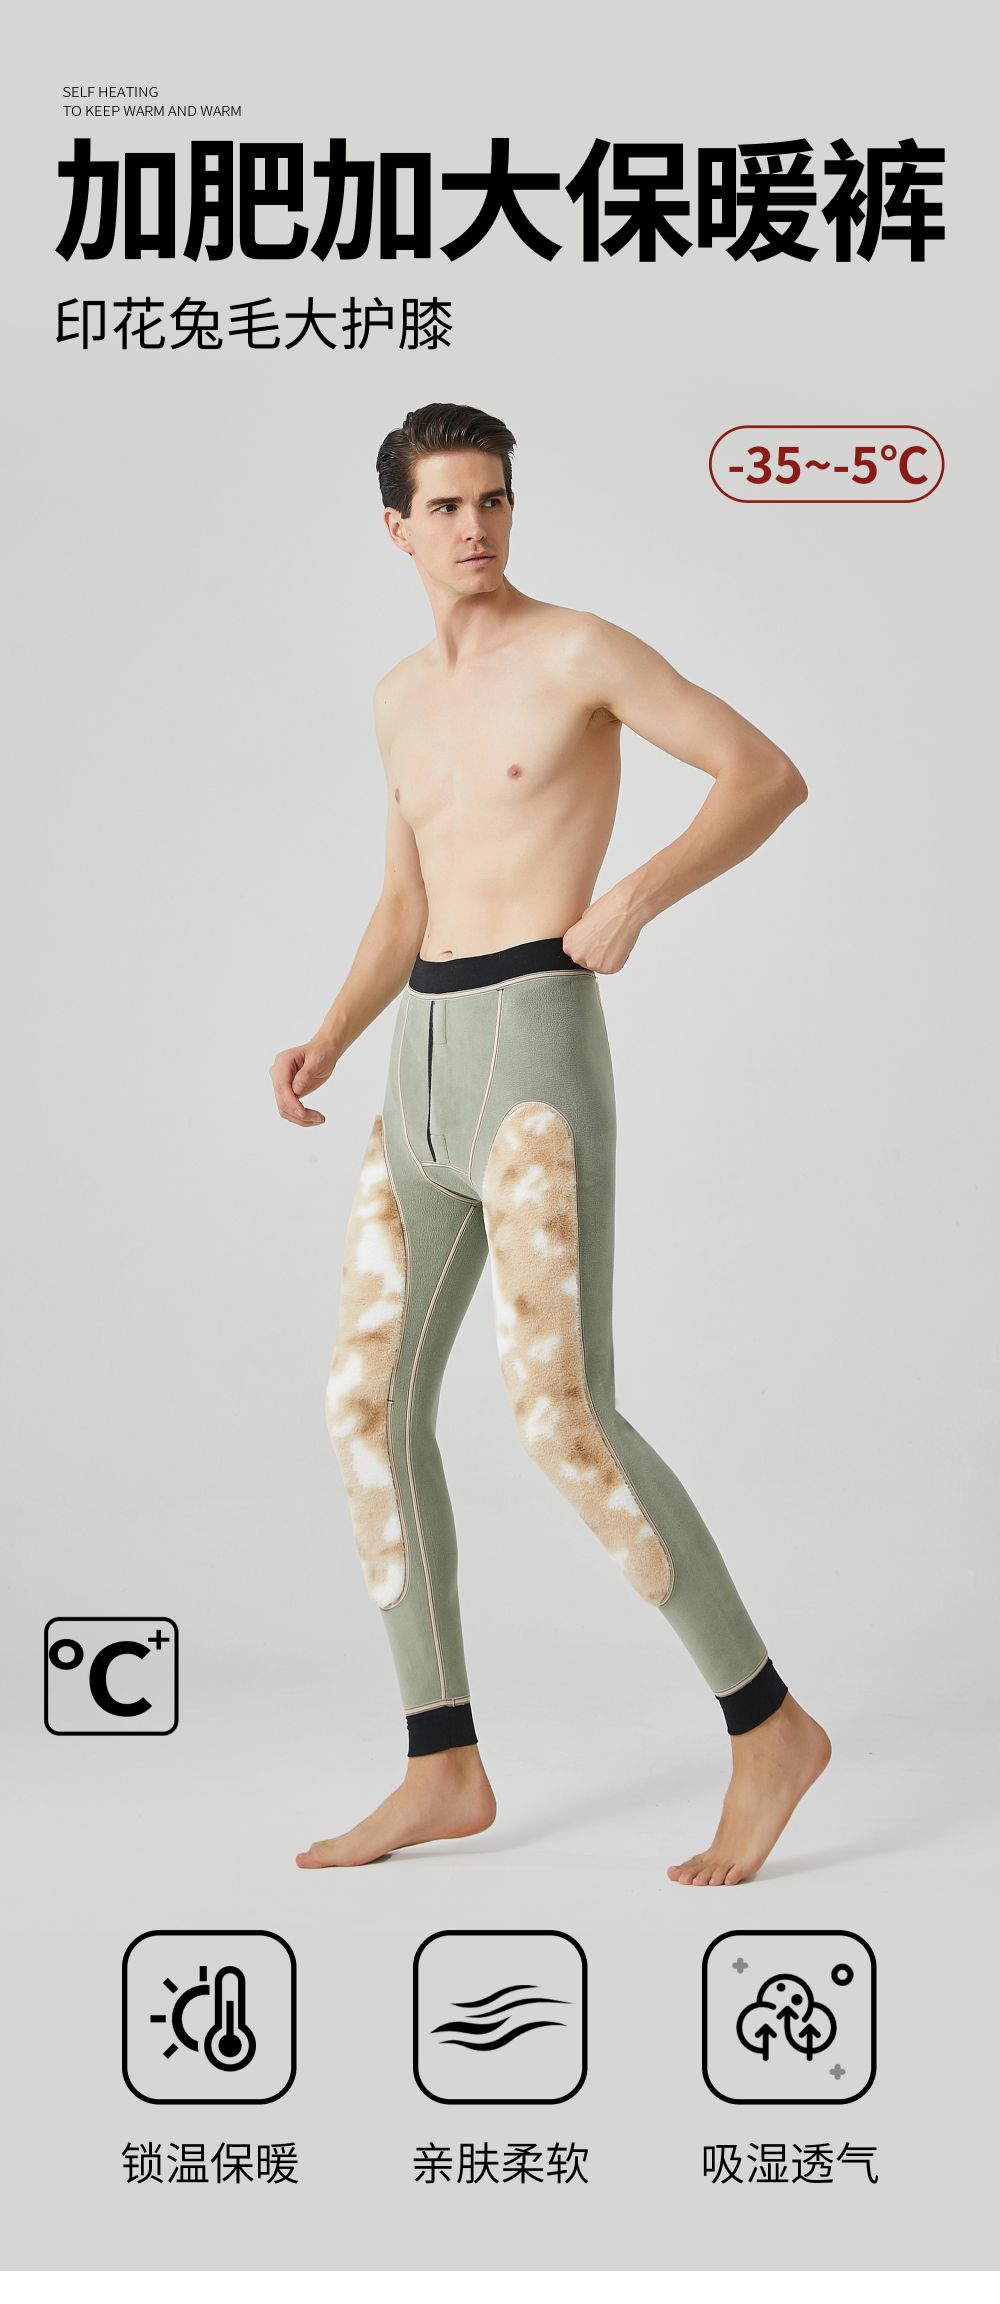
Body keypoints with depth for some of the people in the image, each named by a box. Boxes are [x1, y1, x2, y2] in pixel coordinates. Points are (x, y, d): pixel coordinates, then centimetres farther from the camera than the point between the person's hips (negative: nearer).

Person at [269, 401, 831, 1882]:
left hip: (536, 1055, -8)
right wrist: (327, 1044, 8)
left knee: (562, 1419, -18)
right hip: (426, 1069, 8)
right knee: (369, 1407, 3)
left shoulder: (581, 649, -1)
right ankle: (445, 1773, 12)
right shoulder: (402, 698, 21)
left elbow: (772, 775, -2)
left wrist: (633, 902, -15)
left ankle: (767, 1725, -3)